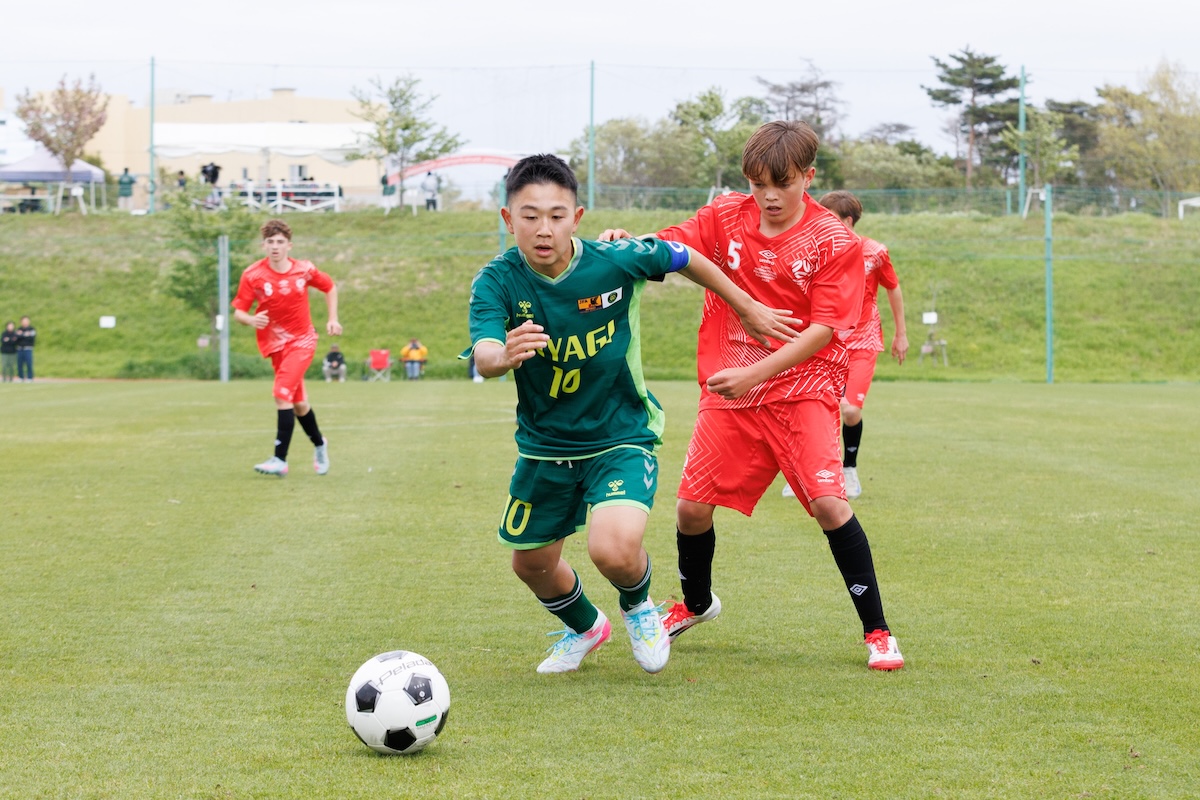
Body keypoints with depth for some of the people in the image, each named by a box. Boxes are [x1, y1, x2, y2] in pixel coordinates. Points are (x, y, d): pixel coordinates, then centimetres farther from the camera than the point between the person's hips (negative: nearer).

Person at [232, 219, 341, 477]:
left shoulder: (304, 270, -8)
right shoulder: (252, 275, -11)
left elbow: (330, 287, 12)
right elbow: (238, 311, -10)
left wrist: (333, 318, 4)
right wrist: (251, 320, -32)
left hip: (302, 340, -2)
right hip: (275, 344, 2)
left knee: (283, 393, -20)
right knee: (298, 402, 13)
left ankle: (280, 460, -21)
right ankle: (319, 444, 41)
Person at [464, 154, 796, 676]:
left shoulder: (617, 260, -20)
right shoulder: (498, 281, -20)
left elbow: (686, 259, 0)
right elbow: (483, 358, -37)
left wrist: (748, 309, 12)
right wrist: (504, 355, -62)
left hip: (621, 437, -3)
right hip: (544, 445, 3)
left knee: (614, 549, -26)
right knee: (531, 563, 17)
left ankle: (638, 607, 12)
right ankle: (584, 627, 51)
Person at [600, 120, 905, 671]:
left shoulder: (833, 242, -8)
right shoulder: (726, 217, 3)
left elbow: (822, 331, -13)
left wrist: (754, 373, -22)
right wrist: (627, 243, -25)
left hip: (802, 388, -4)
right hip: (729, 392, 4)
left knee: (828, 502, -20)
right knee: (692, 506, 4)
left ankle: (877, 633, -7)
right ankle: (696, 604, 36)